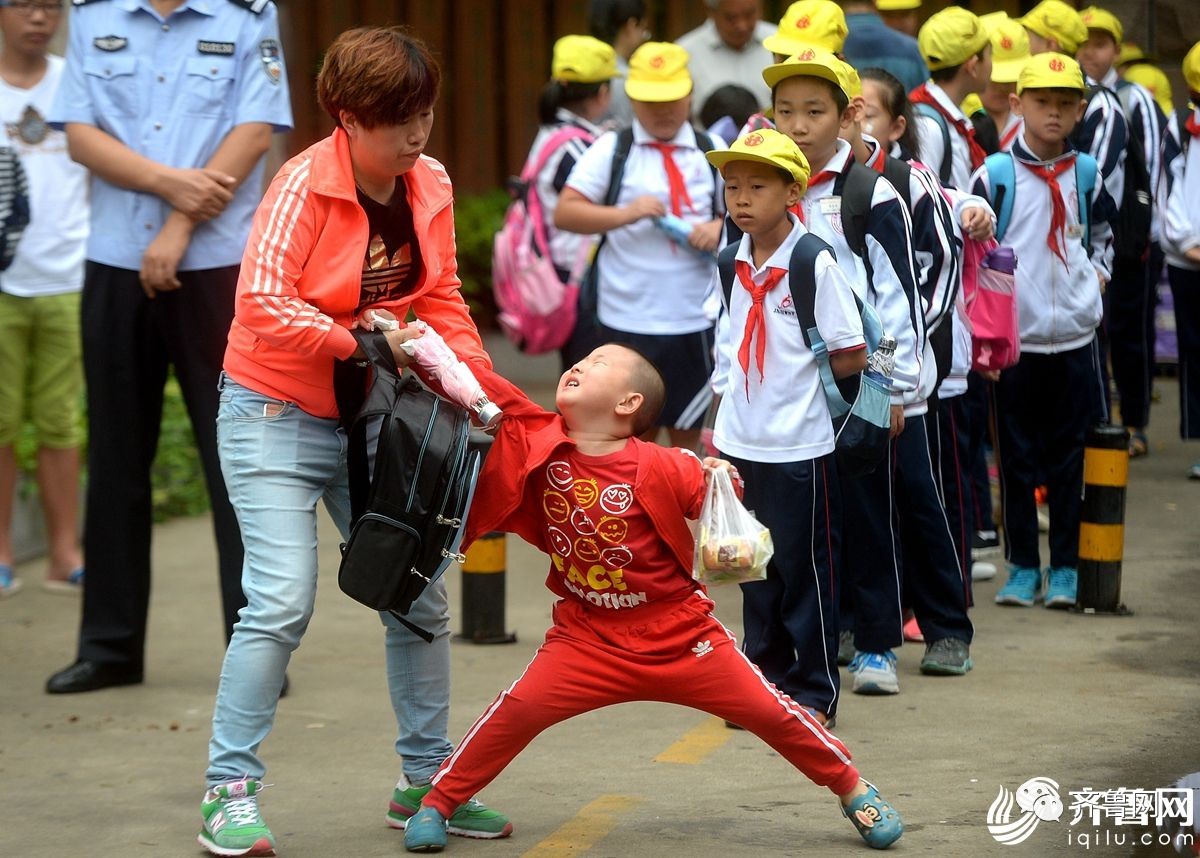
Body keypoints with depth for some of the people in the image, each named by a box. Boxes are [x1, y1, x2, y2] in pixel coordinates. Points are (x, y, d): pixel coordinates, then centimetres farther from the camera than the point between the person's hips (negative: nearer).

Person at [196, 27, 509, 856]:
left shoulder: (431, 186, 1)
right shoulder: (304, 184, -18)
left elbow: (441, 299, 9)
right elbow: (263, 304, -28)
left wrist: (477, 378, -6)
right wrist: (362, 342, -29)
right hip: (278, 415, -6)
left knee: (419, 598, 9)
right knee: (282, 602, -16)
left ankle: (426, 779, 23)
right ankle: (230, 790, -7)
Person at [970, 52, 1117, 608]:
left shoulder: (1087, 175, 6)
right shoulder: (994, 176, -4)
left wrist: (1094, 277, 3)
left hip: (1075, 338, 2)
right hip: (1014, 339, -2)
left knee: (1069, 458, 6)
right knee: (1017, 458, 4)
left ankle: (1066, 568, 14)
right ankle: (1022, 567, 13)